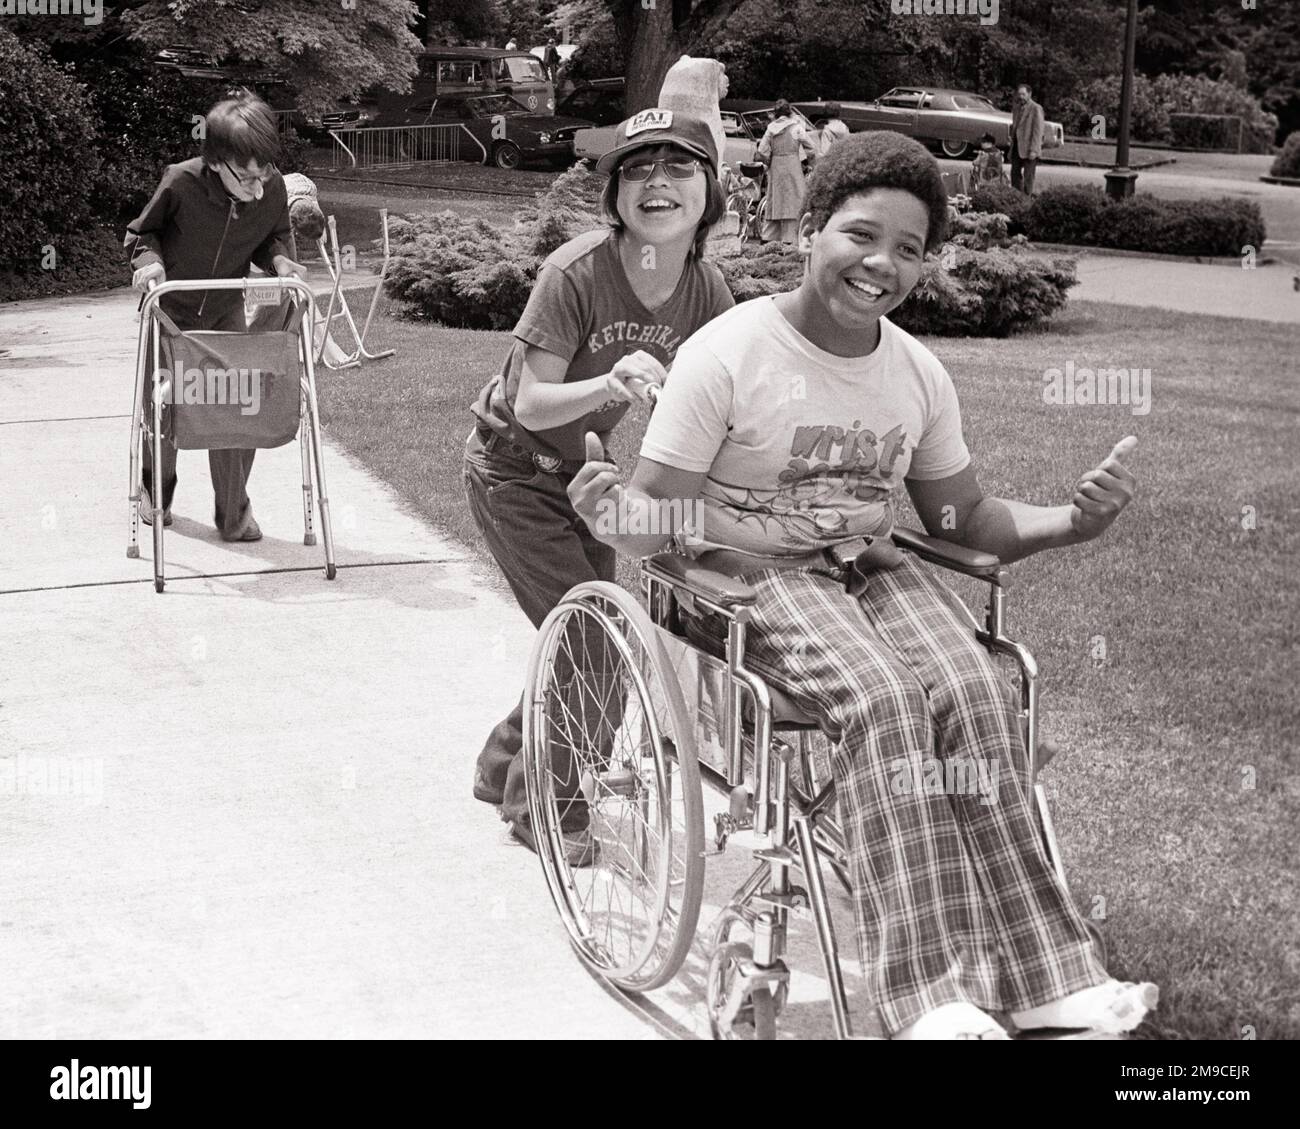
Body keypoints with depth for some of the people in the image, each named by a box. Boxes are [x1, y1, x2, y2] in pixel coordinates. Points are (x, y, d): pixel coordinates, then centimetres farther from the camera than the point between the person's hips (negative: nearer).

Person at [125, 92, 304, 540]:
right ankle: (156, 490, 37)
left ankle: (234, 511, 8)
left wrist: (280, 259, -18)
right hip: (170, 308, -1)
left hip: (225, 310, 2)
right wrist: (149, 260, -29)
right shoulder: (181, 183, -28)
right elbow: (141, 232, -9)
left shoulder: (273, 189, -19)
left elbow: (272, 236, 3)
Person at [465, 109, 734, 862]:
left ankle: (506, 766, 35)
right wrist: (609, 384, -47)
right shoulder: (577, 272, -29)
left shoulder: (707, 290, -14)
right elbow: (532, 404, -29)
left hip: (580, 468, 6)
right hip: (514, 468, -6)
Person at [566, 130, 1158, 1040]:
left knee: (979, 696, -24)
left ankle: (1046, 977, -21)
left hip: (875, 566, 5)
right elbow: (654, 522, -10)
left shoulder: (919, 374, 6)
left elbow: (967, 518, 17)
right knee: (884, 701, -32)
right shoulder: (727, 354, -11)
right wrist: (608, 511, -35)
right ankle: (933, 993, -32)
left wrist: (1070, 523, -1)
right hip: (752, 573, -5)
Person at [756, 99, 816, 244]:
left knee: (774, 202, 12)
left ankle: (767, 236, 10)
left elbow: (762, 152, -1)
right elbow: (811, 149, -5)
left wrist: (770, 163, 14)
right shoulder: (796, 127, -5)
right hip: (792, 166, -3)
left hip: (775, 168, 3)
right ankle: (789, 239, -1)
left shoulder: (771, 128, 3)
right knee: (792, 203, 1)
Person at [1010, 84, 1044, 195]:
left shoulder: (1036, 109, -9)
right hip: (1017, 147, 7)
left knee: (1028, 176, -4)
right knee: (1015, 173, 8)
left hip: (1028, 148, -7)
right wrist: (1012, 146, 14)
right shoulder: (1016, 108, 14)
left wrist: (1033, 150, -19)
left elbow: (1038, 131, -13)